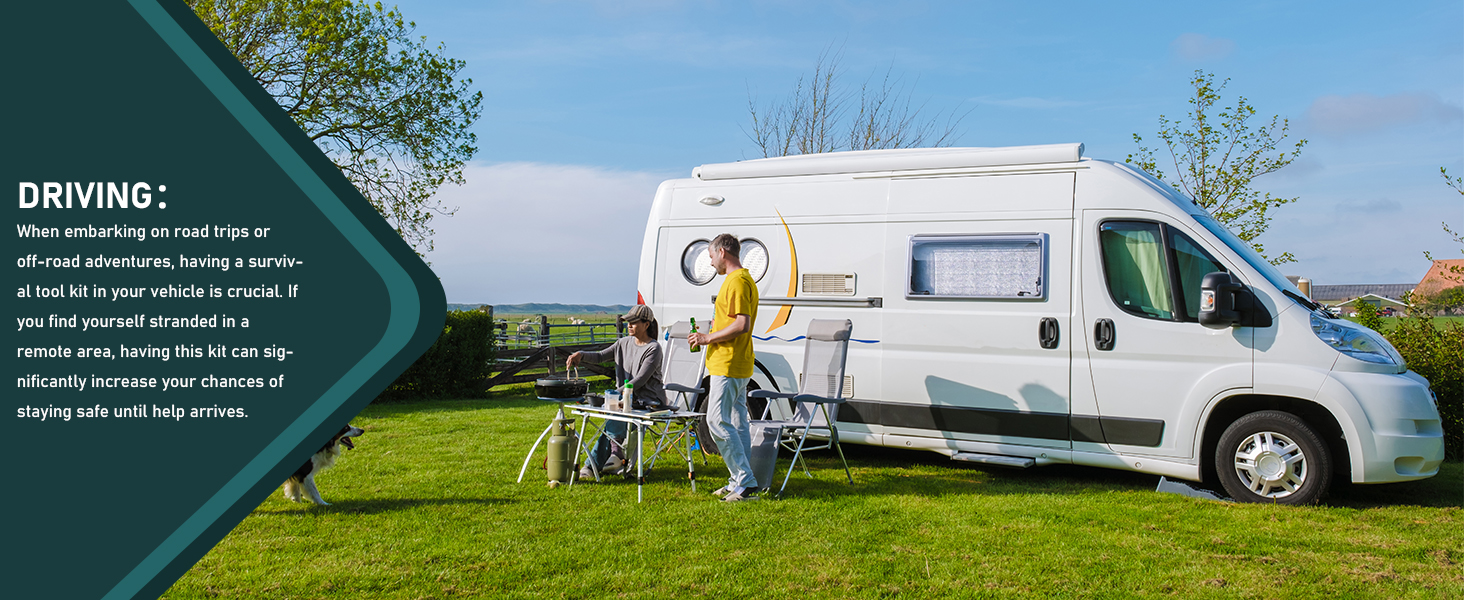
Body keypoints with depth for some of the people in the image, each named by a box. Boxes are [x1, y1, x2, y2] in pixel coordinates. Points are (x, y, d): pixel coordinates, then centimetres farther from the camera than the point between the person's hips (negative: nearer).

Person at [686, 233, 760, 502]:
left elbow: (742, 325, -24)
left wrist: (709, 338, -16)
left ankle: (744, 480, -10)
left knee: (717, 421, -10)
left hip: (728, 366, -11)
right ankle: (740, 481, 15)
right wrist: (715, 326, 17)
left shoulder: (737, 281, -15)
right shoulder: (742, 279, 18)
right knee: (737, 423, 11)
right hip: (739, 366, 11)